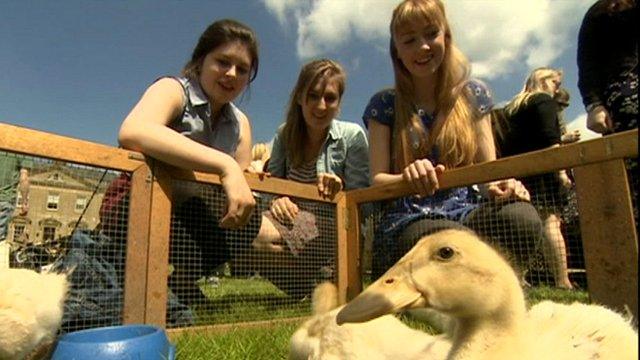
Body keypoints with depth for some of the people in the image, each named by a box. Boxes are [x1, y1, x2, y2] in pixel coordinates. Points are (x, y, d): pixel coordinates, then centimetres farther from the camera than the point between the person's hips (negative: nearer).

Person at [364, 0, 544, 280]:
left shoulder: (474, 95, 12)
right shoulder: (384, 105, 6)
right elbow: (378, 180, -1)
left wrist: (496, 186, -17)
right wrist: (408, 177, -25)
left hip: (464, 214, 3)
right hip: (408, 225, -2)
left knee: (521, 218, -32)